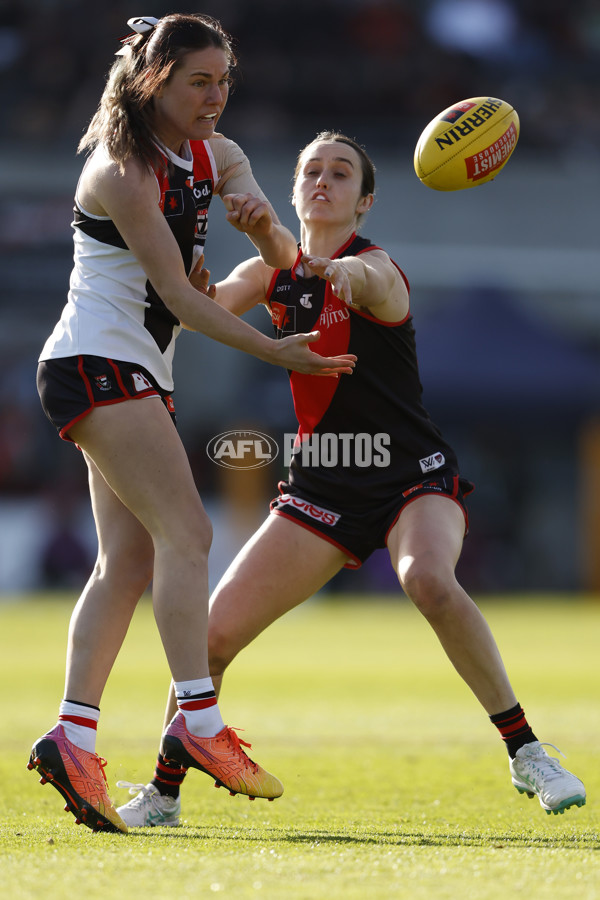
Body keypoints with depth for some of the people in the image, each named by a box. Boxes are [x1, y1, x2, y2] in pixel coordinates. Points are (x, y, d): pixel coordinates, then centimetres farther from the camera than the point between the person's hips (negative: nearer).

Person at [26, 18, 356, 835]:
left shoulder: (216, 156, 10)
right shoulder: (120, 170, -15)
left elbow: (285, 260, 3)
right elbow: (177, 293, -17)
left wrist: (263, 225, -20)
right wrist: (273, 351, -20)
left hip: (140, 374, 9)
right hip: (96, 362, -9)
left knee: (129, 560, 0)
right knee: (185, 531, -19)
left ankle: (72, 736, -3)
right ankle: (197, 722, -24)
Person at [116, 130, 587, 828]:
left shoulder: (376, 267, -11)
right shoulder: (273, 274, 7)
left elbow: (367, 279, -36)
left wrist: (339, 272, -60)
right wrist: (193, 285, -34)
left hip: (413, 478, -5)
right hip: (322, 486, 5)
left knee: (428, 580, -36)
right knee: (216, 631, -6)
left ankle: (527, 754, -25)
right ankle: (162, 793, 13)